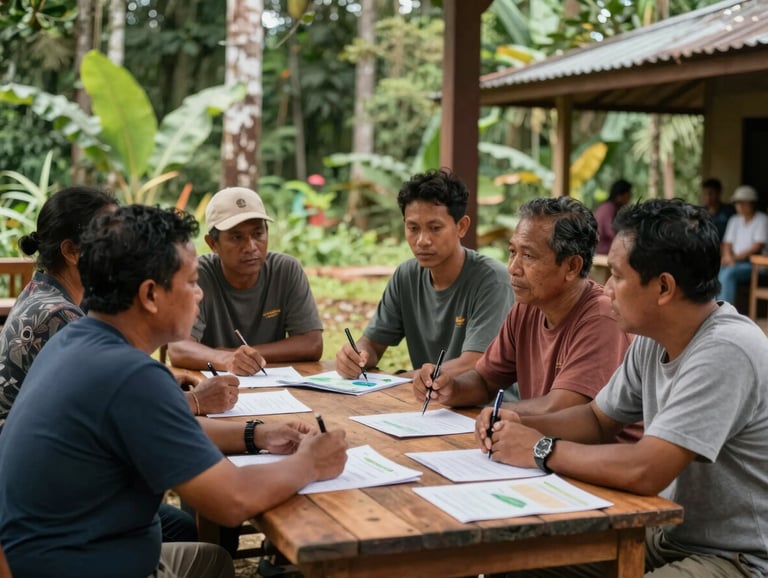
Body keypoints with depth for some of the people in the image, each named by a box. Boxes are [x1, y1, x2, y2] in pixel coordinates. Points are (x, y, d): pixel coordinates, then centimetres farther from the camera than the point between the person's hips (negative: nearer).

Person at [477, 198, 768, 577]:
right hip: (667, 535, 8)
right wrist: (522, 426, -3)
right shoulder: (653, 339, 2)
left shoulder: (724, 353, -25)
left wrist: (542, 450, -17)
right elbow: (598, 419, 15)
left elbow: (644, 472, -32)